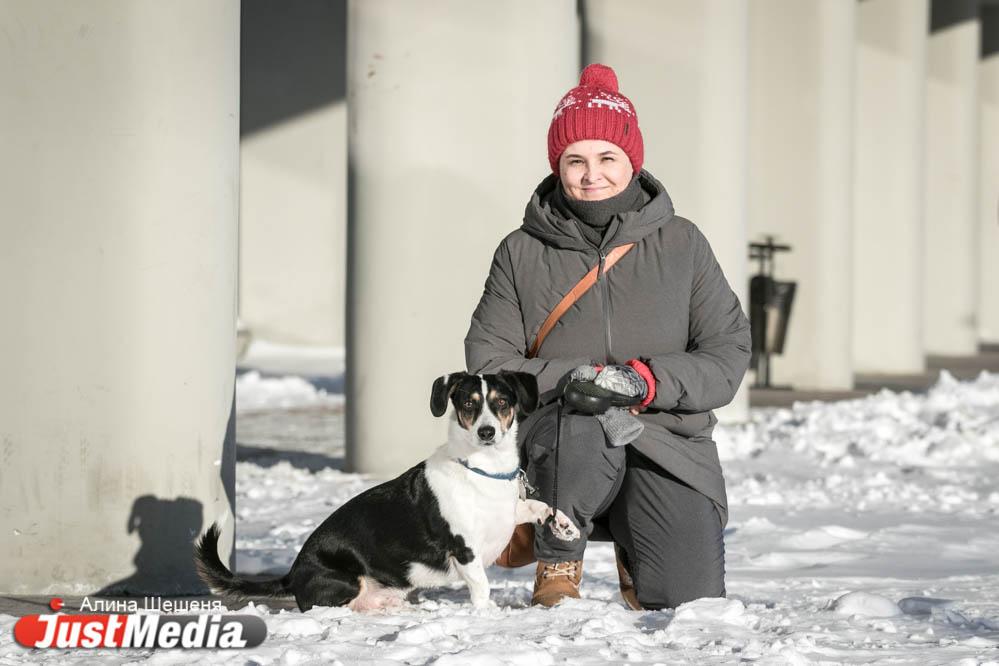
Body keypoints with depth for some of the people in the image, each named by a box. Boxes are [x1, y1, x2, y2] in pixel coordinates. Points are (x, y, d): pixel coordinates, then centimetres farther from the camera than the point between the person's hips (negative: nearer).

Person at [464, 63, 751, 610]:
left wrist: (646, 381, -16)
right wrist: (574, 380, -17)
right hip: (561, 443, -1)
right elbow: (488, 363, 1)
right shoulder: (523, 253, 5)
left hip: (671, 446, 1)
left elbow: (730, 352, 2)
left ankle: (636, 552, 22)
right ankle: (558, 561, -8)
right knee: (582, 425, -38)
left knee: (690, 600, -17)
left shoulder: (680, 244, 6)